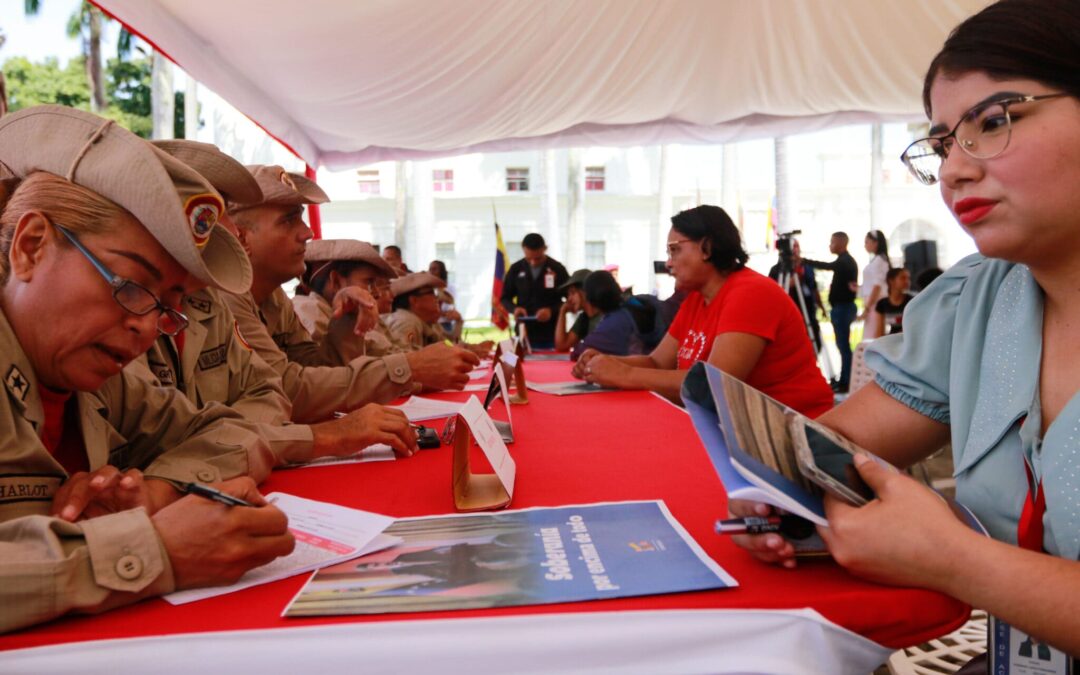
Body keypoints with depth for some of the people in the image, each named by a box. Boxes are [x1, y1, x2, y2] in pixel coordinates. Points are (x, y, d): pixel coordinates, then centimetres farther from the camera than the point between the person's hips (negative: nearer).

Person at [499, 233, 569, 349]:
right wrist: (514, 309, -11)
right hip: (524, 334, 2)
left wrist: (552, 311, -17)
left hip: (551, 335, -1)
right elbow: (505, 298, 12)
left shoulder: (557, 269, -1)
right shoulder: (516, 269, 5)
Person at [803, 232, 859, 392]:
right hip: (843, 307, 10)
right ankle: (844, 380, 19)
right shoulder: (847, 261, 16)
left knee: (843, 345, -8)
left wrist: (803, 260, -30)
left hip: (842, 308, -10)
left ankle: (846, 383, -6)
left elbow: (827, 266, -29)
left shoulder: (844, 261, -15)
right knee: (843, 345, 13)